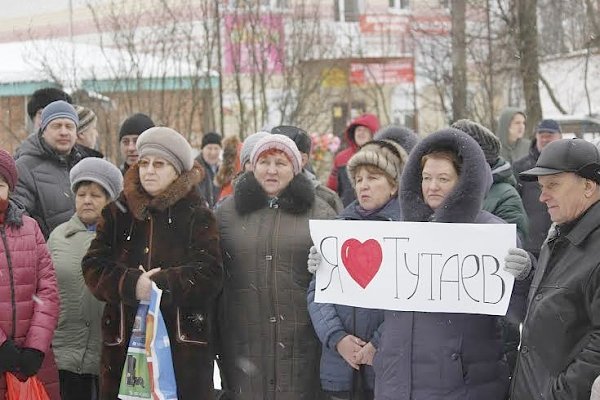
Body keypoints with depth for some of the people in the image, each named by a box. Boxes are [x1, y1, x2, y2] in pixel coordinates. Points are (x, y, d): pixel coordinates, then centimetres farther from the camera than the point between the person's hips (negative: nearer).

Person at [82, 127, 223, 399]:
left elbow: (210, 274, -8)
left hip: (183, 344, -2)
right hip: (123, 343, 2)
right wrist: (131, 284, -15)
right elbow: (93, 265, 3)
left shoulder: (198, 216, 3)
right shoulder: (118, 213, 12)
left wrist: (159, 284, -18)